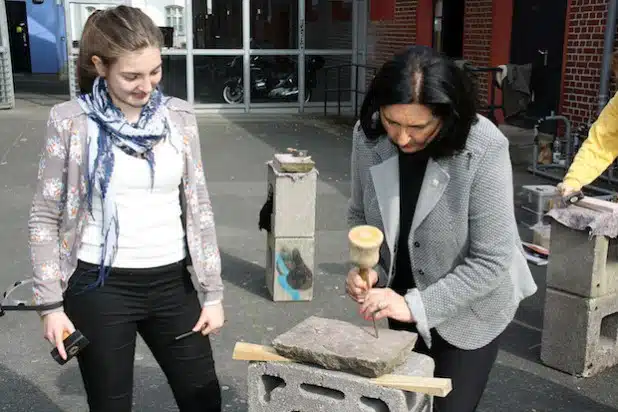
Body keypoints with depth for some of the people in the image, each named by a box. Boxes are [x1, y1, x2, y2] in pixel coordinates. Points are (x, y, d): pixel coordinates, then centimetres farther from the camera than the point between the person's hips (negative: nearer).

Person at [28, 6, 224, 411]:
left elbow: (199, 208, 4)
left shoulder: (179, 116, 0)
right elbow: (45, 217, -2)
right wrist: (51, 303, -6)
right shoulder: (71, 121, -8)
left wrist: (213, 292, 3)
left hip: (172, 283, 3)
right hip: (100, 288, -2)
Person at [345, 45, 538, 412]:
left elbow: (491, 262, -27)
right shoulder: (368, 136, -17)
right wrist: (365, 268, -18)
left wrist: (416, 305, -32)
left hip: (471, 308, -4)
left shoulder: (485, 150, -30)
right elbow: (359, 214, -1)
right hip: (406, 298, 5)